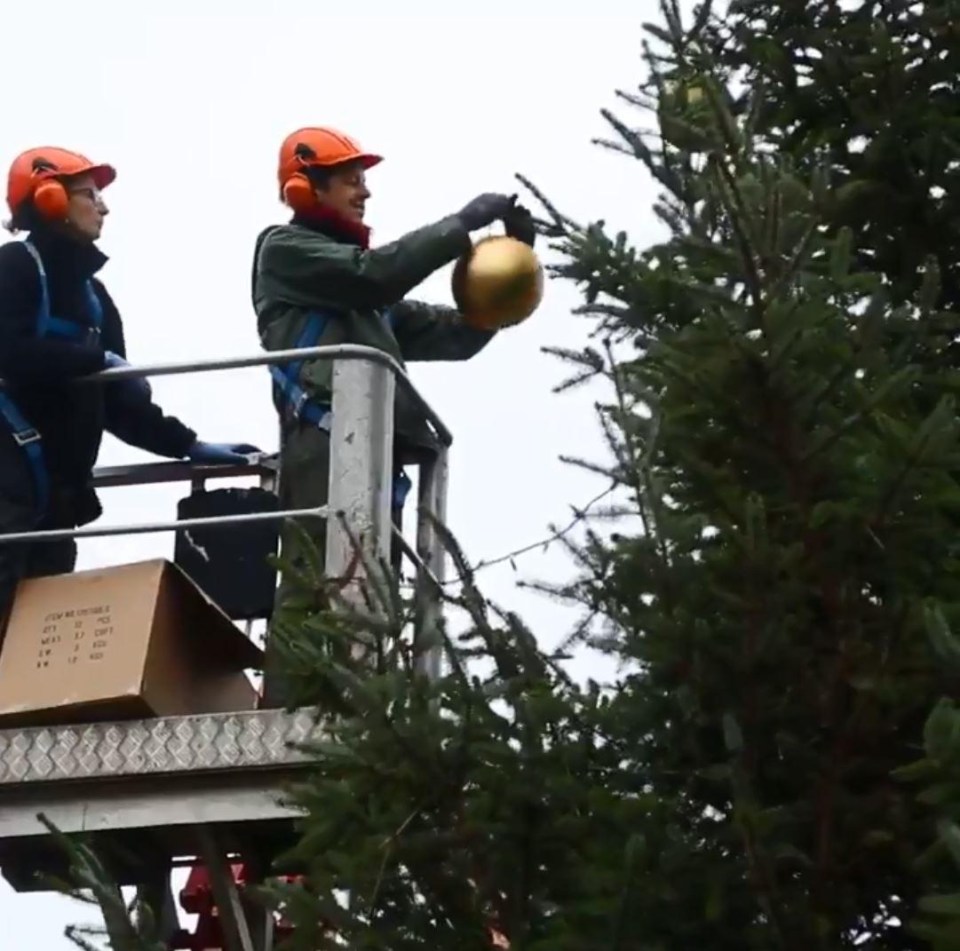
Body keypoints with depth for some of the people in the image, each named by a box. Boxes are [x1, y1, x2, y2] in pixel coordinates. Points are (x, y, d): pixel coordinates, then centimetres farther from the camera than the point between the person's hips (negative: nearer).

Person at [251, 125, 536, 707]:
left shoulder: (368, 299, 34)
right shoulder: (285, 249, 11)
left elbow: (454, 335, 25)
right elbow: (374, 274, -6)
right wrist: (462, 224, -1)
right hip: (327, 444, -9)